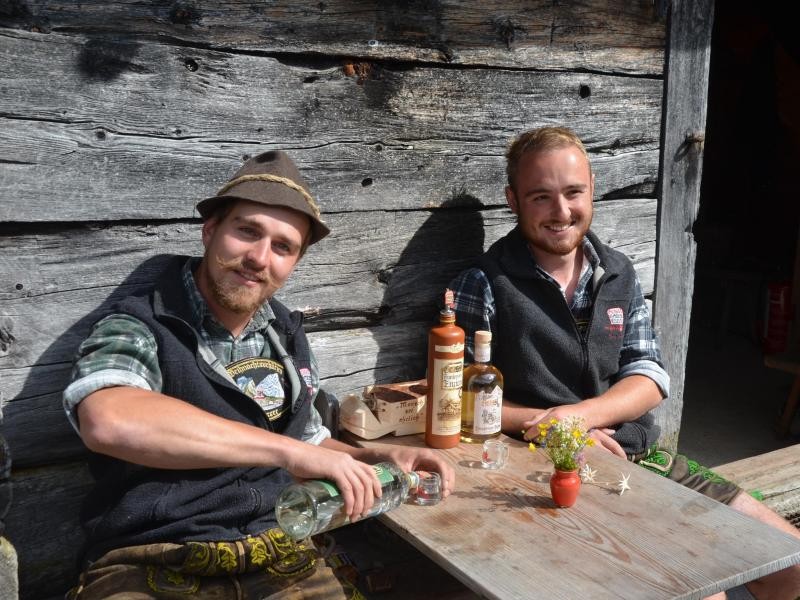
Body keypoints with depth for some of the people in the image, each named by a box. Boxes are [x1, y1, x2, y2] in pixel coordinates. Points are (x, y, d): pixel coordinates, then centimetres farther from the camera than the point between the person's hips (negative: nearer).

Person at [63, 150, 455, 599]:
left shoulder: (286, 337, 11)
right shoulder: (137, 329, -9)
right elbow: (109, 421, -31)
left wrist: (378, 458, 5)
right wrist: (290, 450, -31)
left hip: (278, 557, 6)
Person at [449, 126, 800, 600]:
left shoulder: (620, 275, 8)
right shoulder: (484, 285, -8)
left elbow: (650, 379, 2)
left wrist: (576, 413, -17)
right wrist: (549, 424, -19)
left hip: (641, 455, 6)